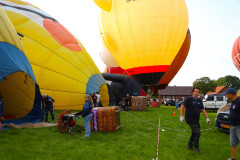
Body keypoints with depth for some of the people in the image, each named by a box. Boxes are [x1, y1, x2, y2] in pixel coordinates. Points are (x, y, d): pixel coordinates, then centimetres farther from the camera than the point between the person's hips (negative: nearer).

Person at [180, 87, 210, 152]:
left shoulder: (199, 101, 12)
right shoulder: (188, 99, -7)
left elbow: (203, 110, 13)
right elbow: (182, 106, -10)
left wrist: (207, 118, 5)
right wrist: (181, 116, -17)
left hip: (196, 120, 7)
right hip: (190, 120, -7)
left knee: (194, 133, 13)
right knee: (197, 133, -10)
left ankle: (190, 146, 28)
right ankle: (196, 147, 6)